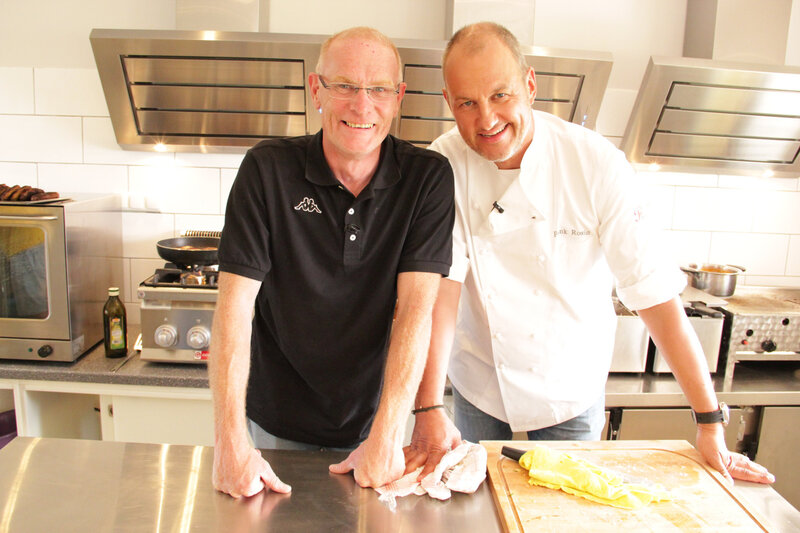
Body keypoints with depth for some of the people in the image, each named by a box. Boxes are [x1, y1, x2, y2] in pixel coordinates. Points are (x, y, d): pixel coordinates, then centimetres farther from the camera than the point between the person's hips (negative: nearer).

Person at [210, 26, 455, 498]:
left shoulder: (428, 177, -12)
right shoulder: (268, 168, -13)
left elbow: (416, 309, -17)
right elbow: (235, 305, -16)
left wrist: (386, 437, -21)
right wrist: (230, 442, -21)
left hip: (373, 425, 0)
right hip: (277, 428, 0)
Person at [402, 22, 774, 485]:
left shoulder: (595, 162, -21)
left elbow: (654, 292, -20)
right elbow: (442, 285, -21)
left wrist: (710, 424, -16)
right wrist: (429, 410, -28)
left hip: (570, 390, -1)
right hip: (478, 384, 1)